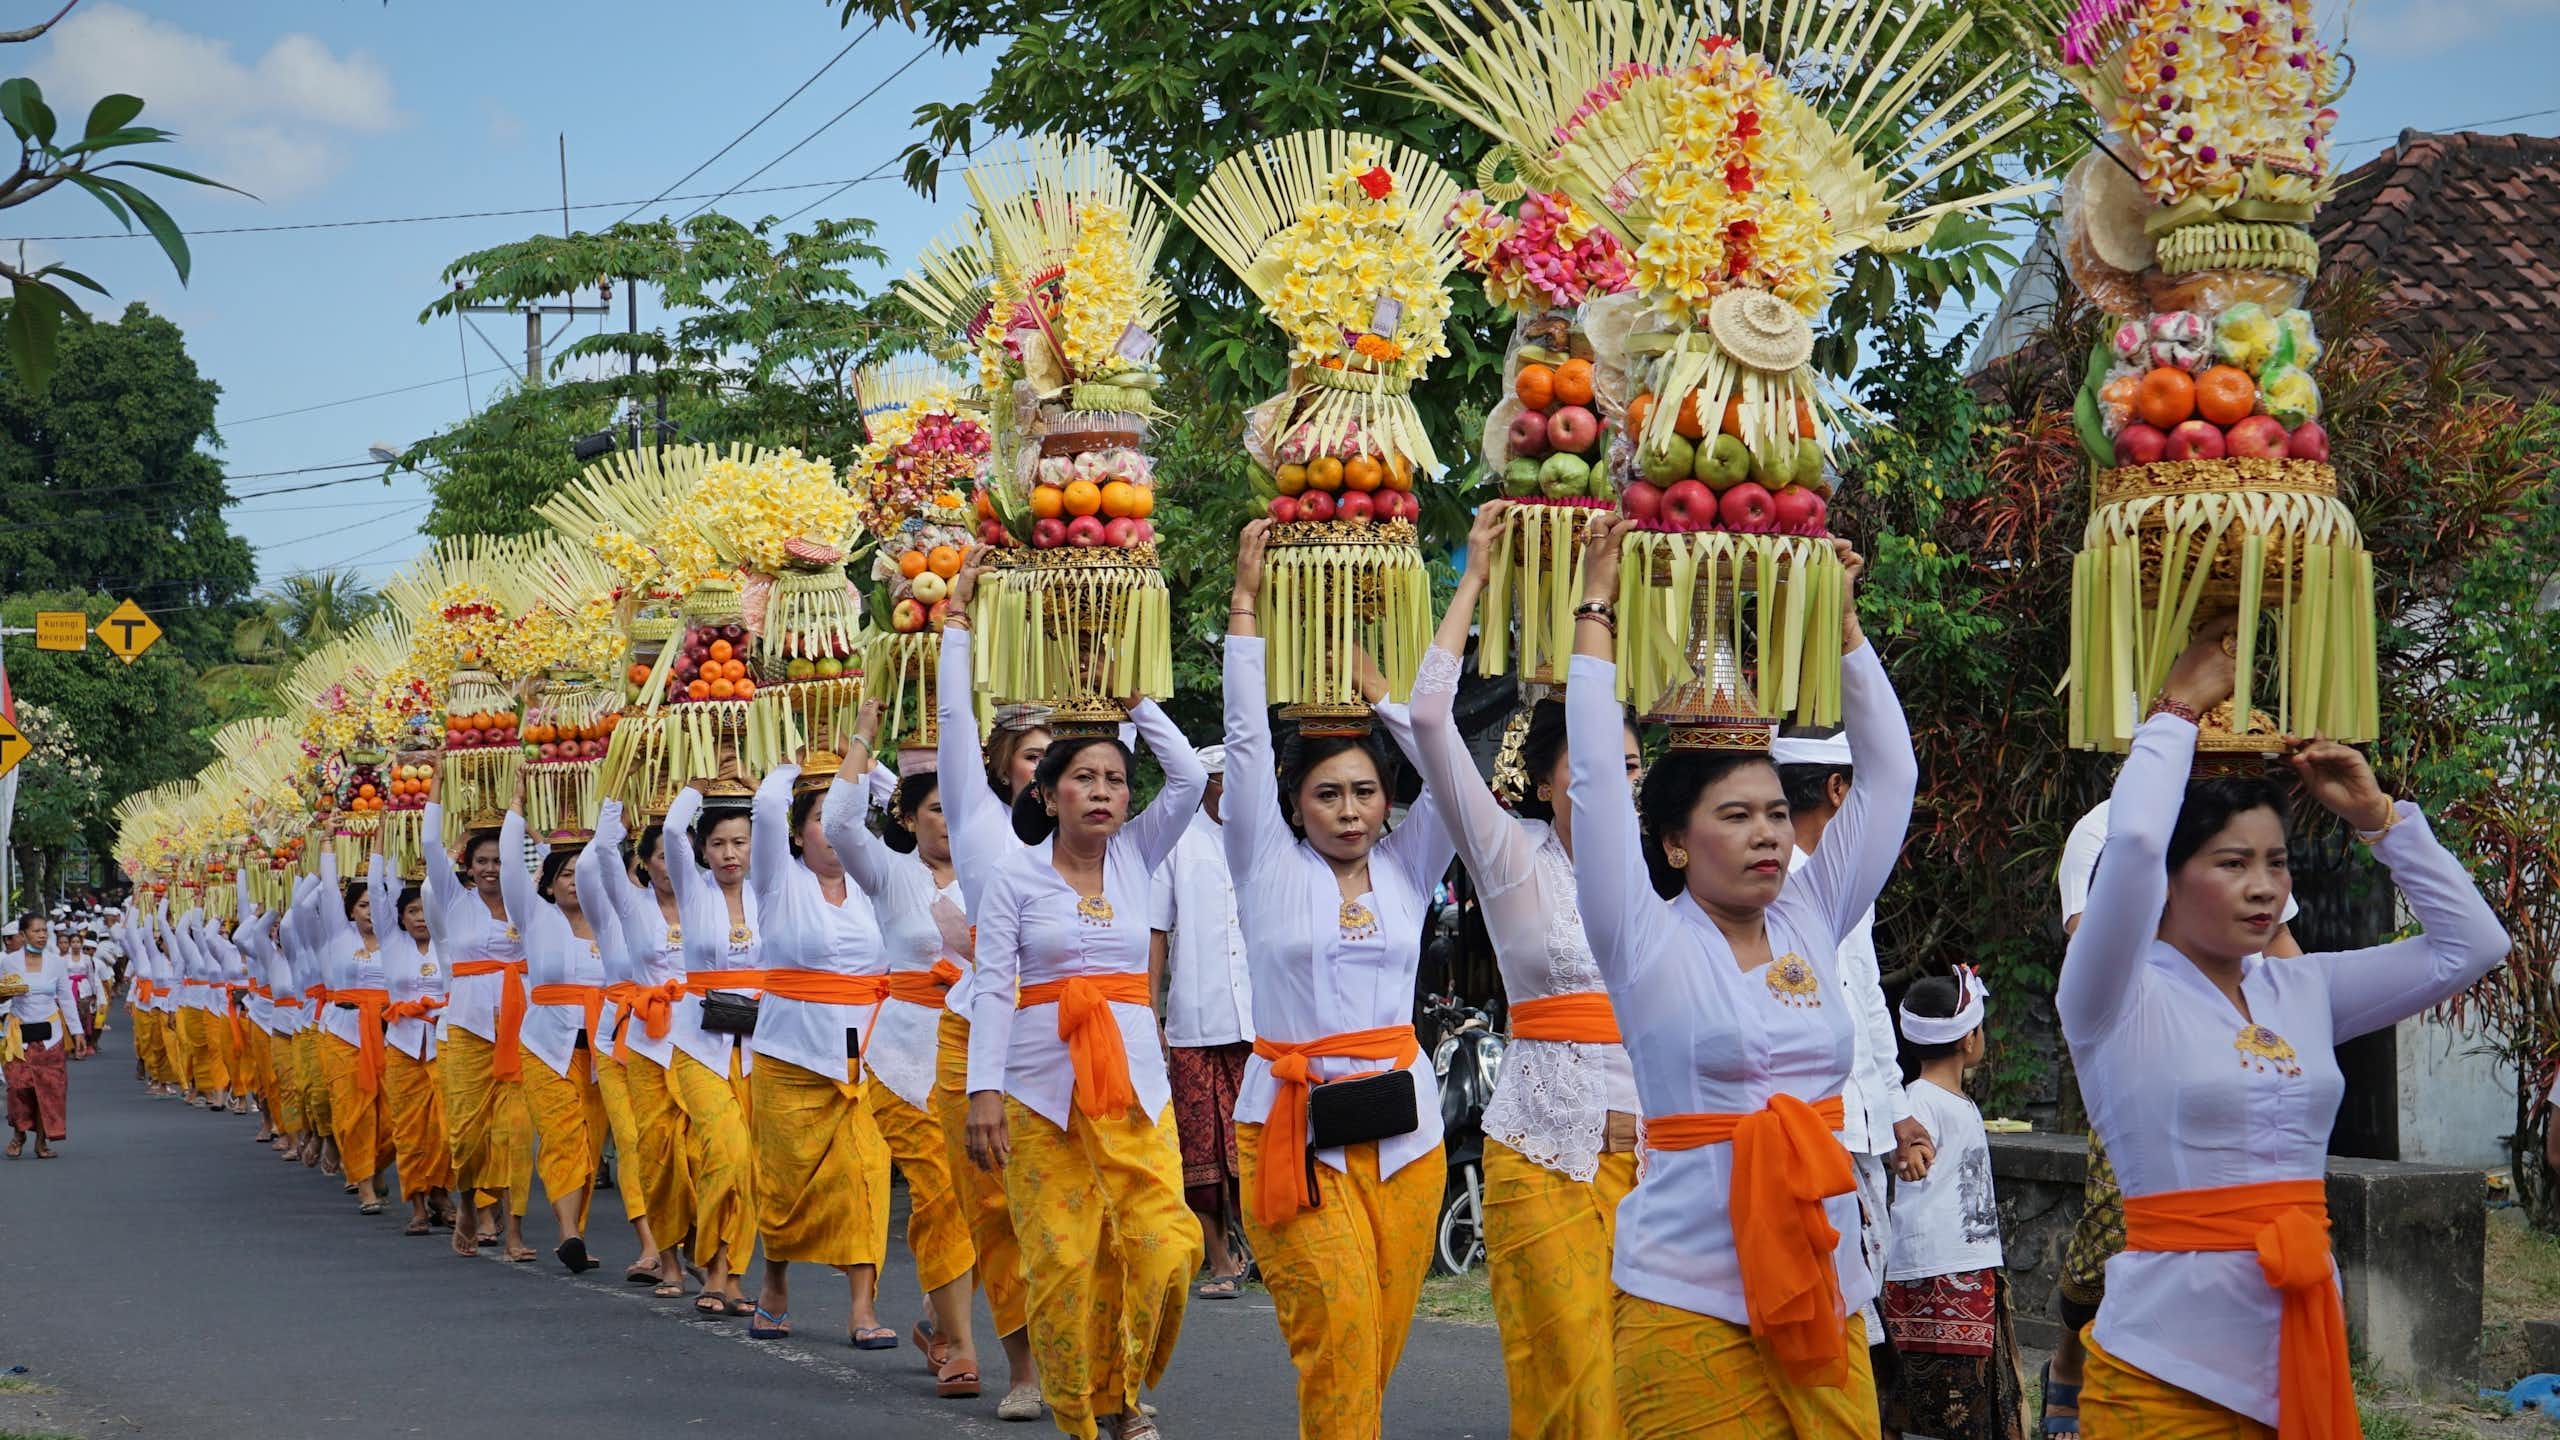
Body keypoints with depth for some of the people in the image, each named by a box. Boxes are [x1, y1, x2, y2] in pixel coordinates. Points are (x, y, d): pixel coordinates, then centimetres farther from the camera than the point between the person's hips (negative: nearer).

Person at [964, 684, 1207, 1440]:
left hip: (1133, 1079, 3)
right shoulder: (1015, 876, 1)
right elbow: (992, 987, -3)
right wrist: (983, 1091, -11)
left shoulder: (1135, 856, 10)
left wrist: (1135, 701, 4)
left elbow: (1189, 777, 1)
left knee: (1163, 1245, -10)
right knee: (1061, 1258, -6)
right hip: (1041, 1085, -3)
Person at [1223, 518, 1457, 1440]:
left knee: (1380, 1340, 3)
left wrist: (1365, 675, 5)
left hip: (1403, 1123, 3)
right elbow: (1246, 739, -1)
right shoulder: (1270, 869, 3)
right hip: (1292, 1120, -3)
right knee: (1337, 1319, -17)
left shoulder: (1405, 871, 10)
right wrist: (1246, 601, -2)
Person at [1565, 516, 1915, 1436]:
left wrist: (1844, 619, 10)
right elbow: (1597, 773, -8)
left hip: (1824, 1290, 5)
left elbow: (1889, 773, 13)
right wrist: (1597, 610, -4)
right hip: (1690, 1300, -5)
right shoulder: (1648, 943, -2)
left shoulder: (1810, 925, 10)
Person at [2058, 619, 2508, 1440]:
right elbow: (2133, 840, -23)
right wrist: (2178, 713, -8)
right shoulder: (2118, 997, -7)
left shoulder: (2301, 991, 10)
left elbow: (2473, 944, 12)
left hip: (2303, 1348, 6)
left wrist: (2375, 815, 6)